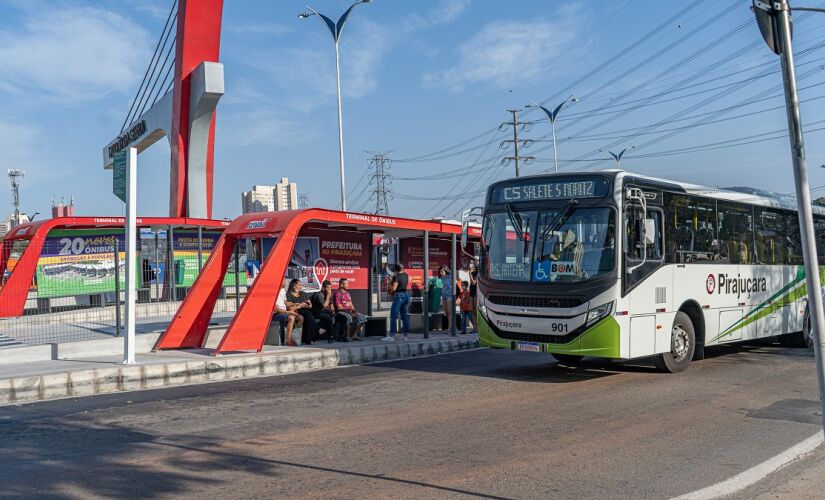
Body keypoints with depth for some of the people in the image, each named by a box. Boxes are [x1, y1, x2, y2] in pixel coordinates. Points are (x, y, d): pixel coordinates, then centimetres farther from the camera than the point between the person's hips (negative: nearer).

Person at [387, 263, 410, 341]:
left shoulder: (397, 276, -14)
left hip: (399, 296, -8)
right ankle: (406, 335, 12)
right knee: (405, 316, 11)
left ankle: (391, 336, -7)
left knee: (393, 316, -4)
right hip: (406, 295, 8)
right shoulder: (406, 275, 8)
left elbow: (394, 288, -19)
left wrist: (390, 287, 3)